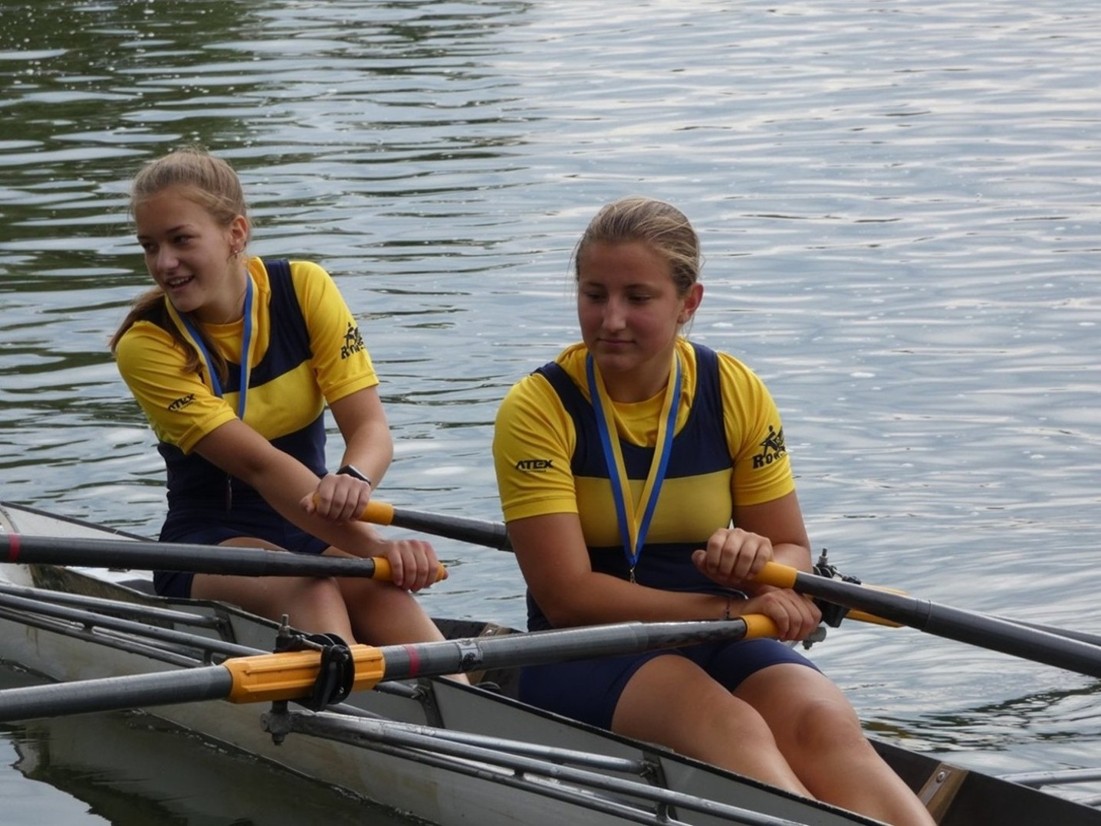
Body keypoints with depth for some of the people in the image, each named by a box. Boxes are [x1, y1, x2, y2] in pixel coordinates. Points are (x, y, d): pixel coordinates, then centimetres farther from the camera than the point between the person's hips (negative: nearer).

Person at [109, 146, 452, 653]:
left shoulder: (303, 289, -3)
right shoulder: (146, 347, -11)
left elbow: (370, 428, -11)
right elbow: (260, 464, -22)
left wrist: (353, 479, -37)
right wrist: (375, 548, -35)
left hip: (313, 530, 2)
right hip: (210, 545, -2)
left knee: (379, 589, -32)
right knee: (307, 589, -35)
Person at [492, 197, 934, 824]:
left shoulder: (736, 394, 5)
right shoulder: (539, 408, -6)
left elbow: (794, 553, 9)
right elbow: (568, 597, -13)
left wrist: (760, 560, -16)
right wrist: (730, 607, -18)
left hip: (720, 649, 3)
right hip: (585, 656, -3)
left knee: (824, 723, -30)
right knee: (728, 727, -35)